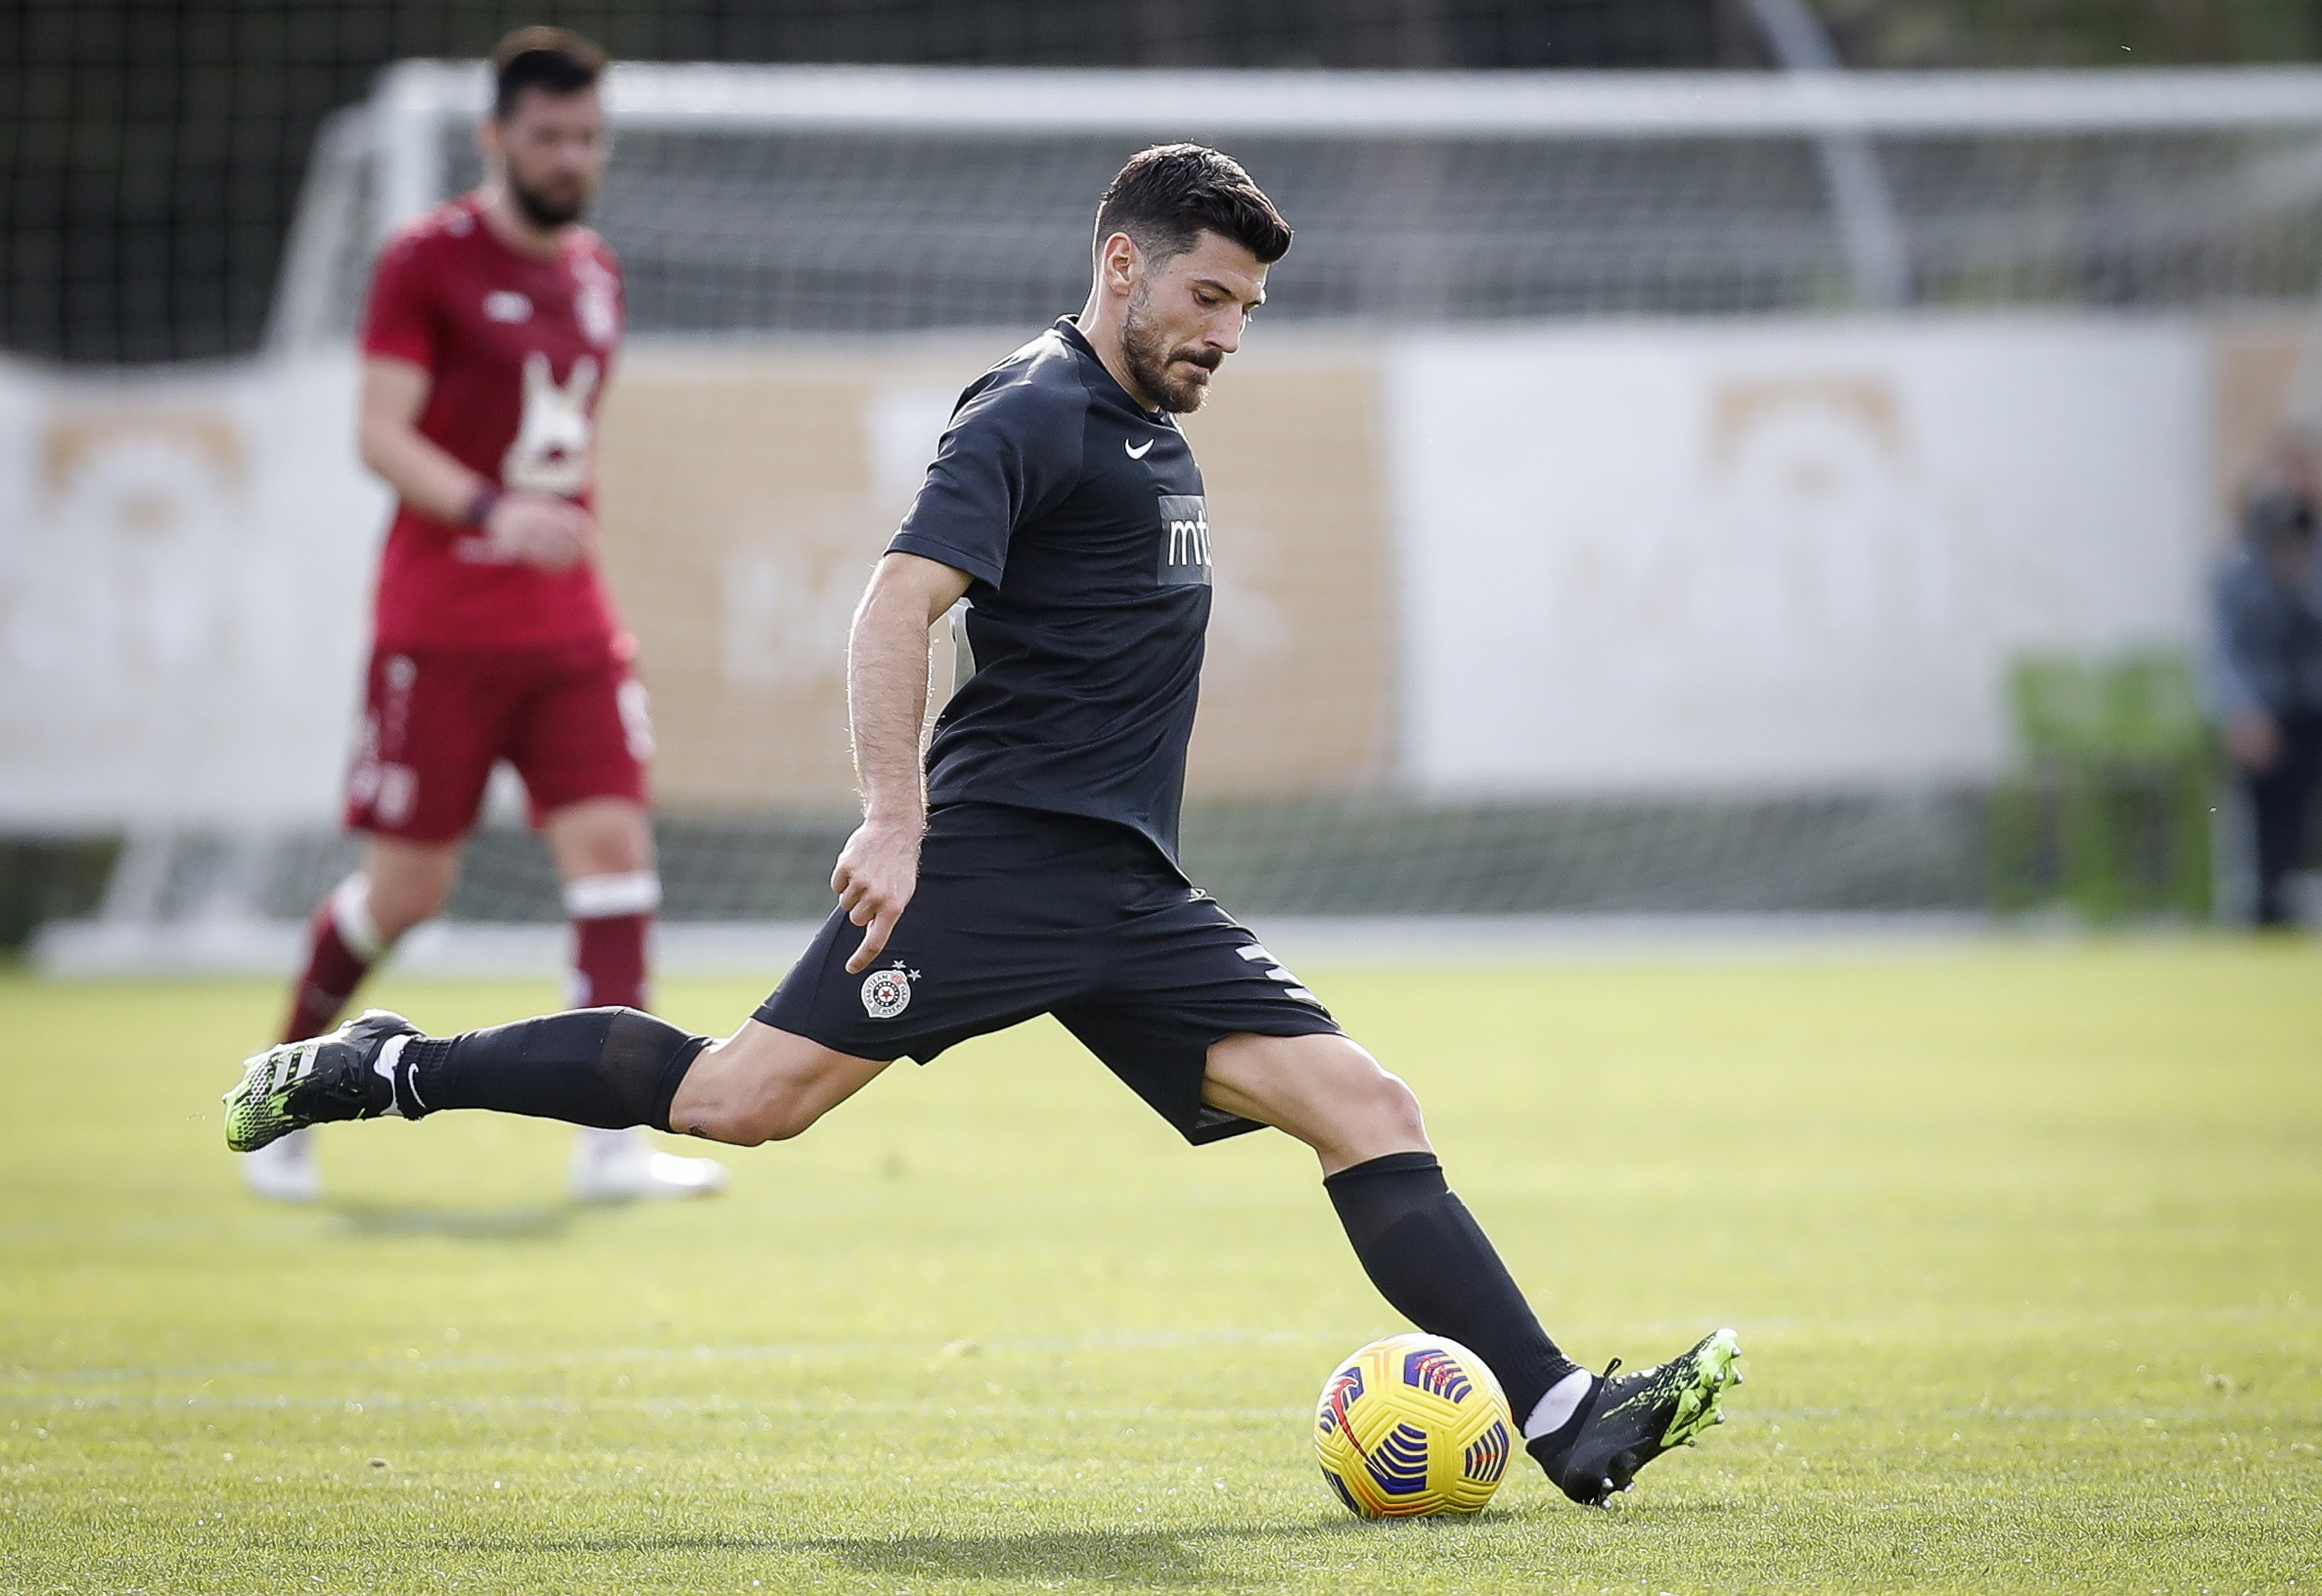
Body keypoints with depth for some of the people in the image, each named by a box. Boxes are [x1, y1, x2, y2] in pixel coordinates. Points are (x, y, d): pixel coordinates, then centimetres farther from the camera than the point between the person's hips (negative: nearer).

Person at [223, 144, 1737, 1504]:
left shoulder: (1156, 438, 23)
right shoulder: (1035, 413, -6)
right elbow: (897, 606, -18)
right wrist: (894, 819, -27)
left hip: (1131, 893, 8)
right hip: (1000, 858, -8)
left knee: (1369, 1109, -4)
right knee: (745, 1096, -16)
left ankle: (1570, 1419, -9)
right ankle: (384, 1070, -2)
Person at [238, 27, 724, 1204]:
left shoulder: (596, 272, 14)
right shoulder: (427, 260, -6)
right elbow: (380, 434, -14)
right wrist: (490, 513, -28)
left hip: (572, 624, 5)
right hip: (440, 629, -5)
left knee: (614, 843, -10)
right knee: (407, 885, -1)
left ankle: (610, 1141, -12)